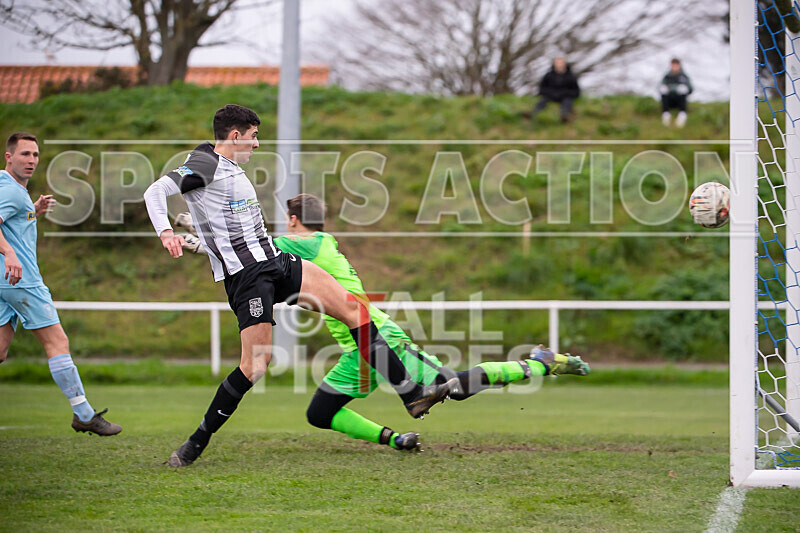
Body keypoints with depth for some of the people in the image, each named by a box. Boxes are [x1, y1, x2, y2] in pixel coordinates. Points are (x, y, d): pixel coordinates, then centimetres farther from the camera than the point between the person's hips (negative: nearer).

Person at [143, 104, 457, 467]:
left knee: (351, 308, 0)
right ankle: (197, 442, -2)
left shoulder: (231, 168, 20)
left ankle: (412, 394, -1)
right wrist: (165, 231, -37)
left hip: (274, 261, 9)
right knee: (256, 364, -16)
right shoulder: (204, 166, -8)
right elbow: (156, 191, -20)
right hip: (244, 273, -9)